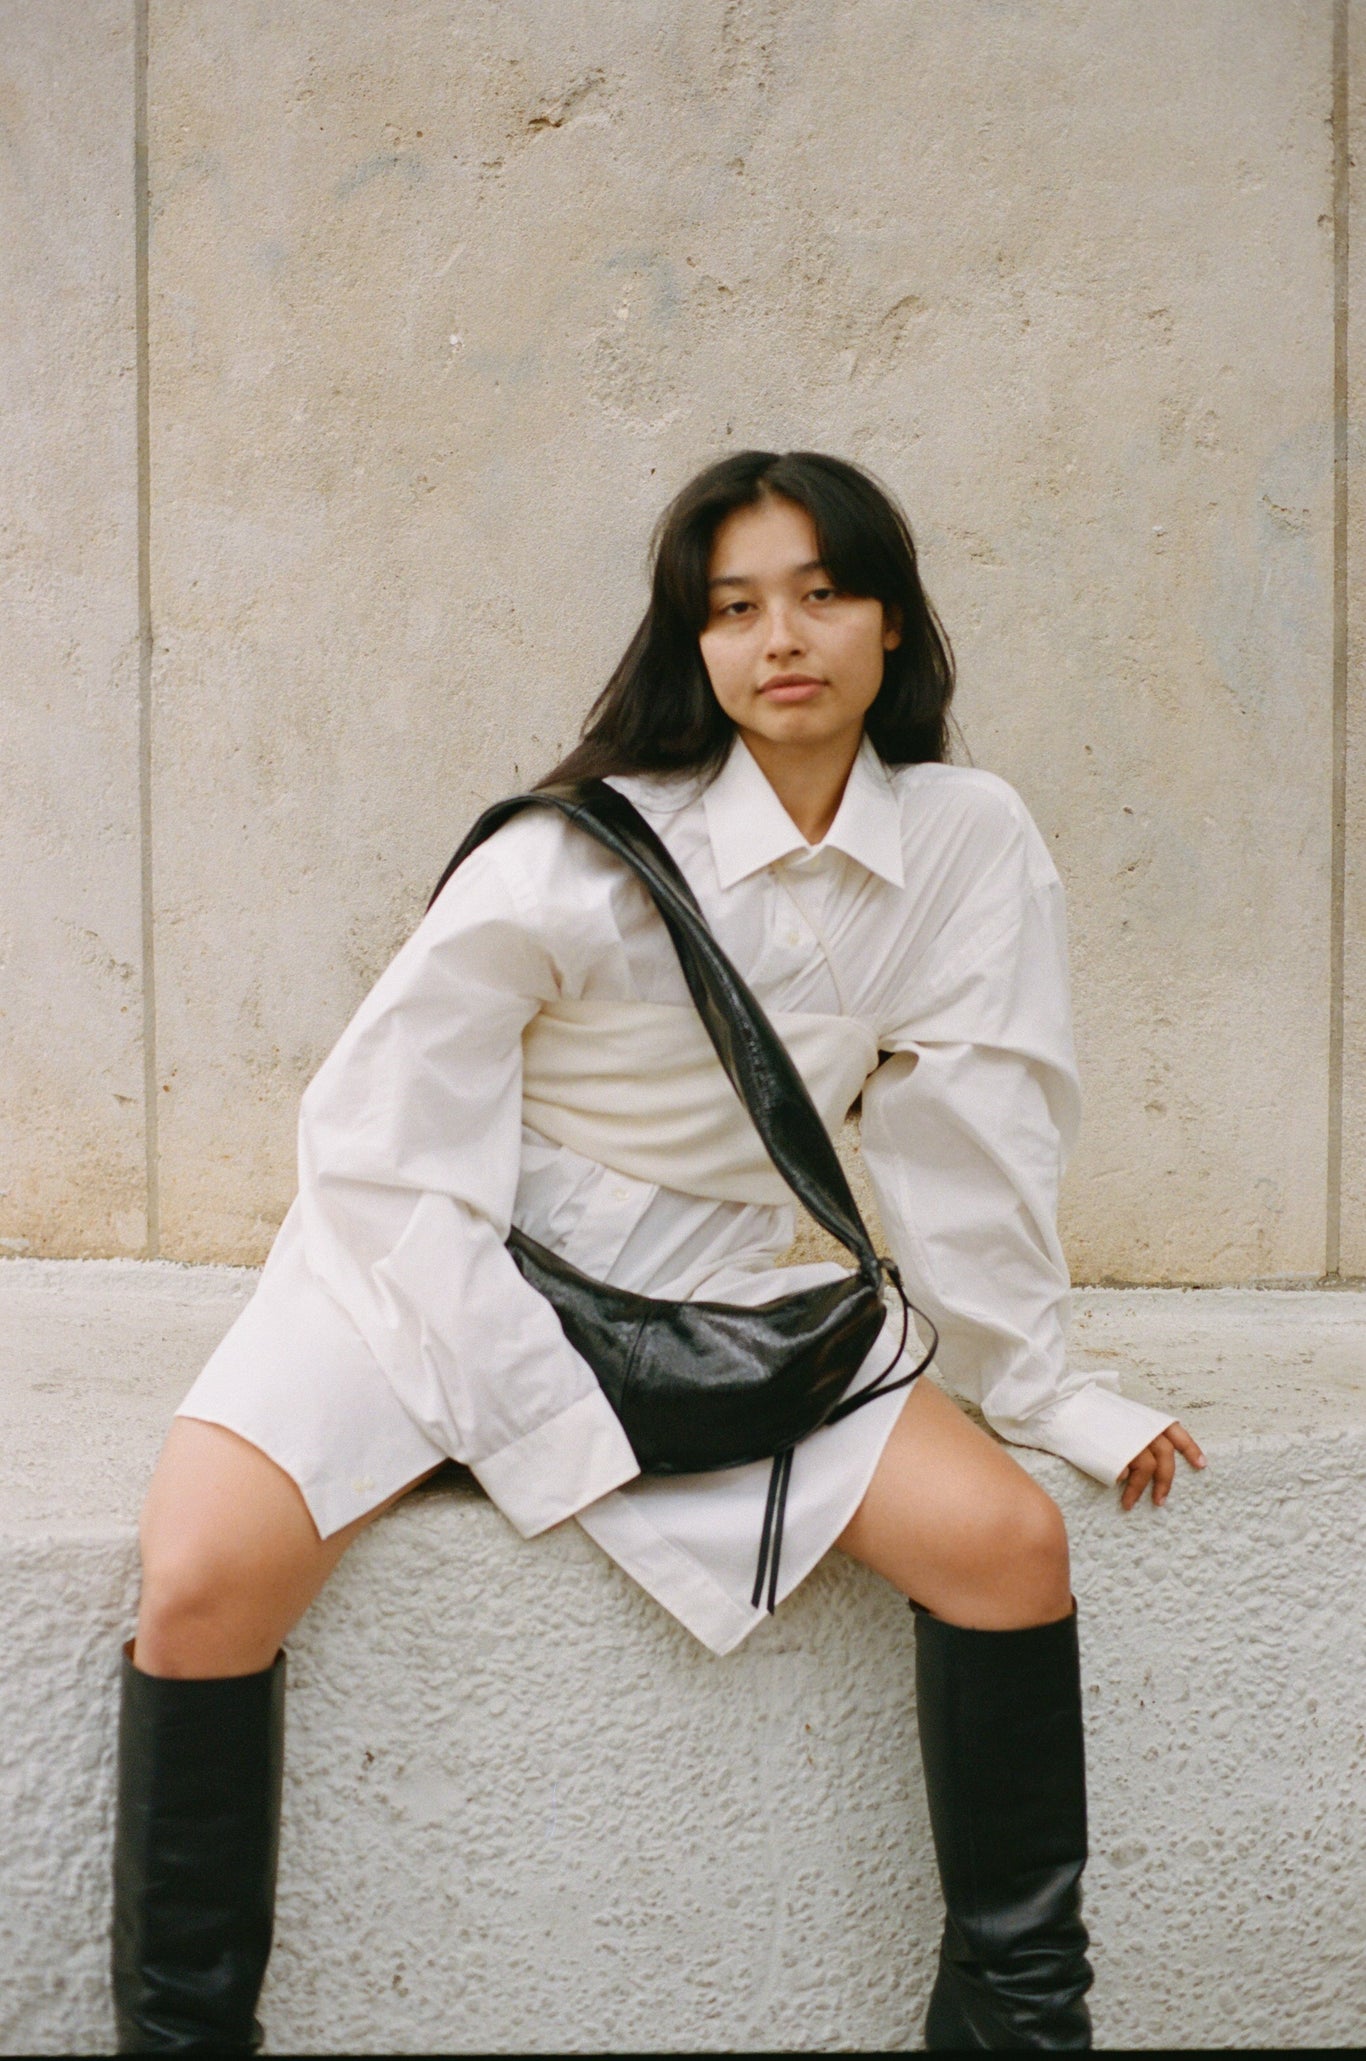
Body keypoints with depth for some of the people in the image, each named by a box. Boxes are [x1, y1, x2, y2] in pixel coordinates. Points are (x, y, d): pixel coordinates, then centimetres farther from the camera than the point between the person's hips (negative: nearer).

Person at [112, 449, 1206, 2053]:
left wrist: (1039, 1388, 4)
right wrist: (544, 1410, -17)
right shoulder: (587, 852, -17)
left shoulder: (969, 845, -6)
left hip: (705, 1297, 3)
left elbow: (964, 1136, 2)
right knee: (210, 1571, -26)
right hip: (431, 1270, -3)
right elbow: (392, 1119, -14)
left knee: (1005, 1537, -15)